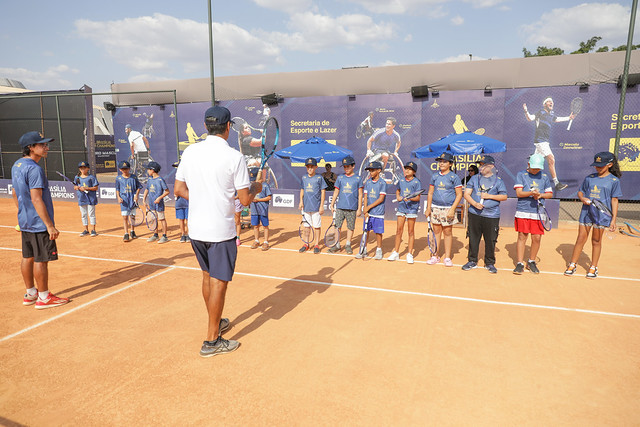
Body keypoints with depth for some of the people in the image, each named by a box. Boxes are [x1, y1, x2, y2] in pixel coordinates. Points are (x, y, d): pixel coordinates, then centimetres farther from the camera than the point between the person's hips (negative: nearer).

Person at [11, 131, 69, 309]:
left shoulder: (16, 166, 11)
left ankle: (30, 294, 28)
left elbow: (14, 193, 19)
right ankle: (43, 297, 8)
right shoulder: (34, 169, -20)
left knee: (28, 257, 16)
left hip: (24, 221, 10)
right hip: (38, 223, -10)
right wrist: (50, 225, -23)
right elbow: (36, 199, -24)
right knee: (41, 259, -1)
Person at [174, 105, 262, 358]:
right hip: (221, 230, -6)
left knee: (208, 277, 20)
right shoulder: (234, 157, -14)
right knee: (218, 283, 4)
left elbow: (179, 189, 7)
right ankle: (212, 341, 13)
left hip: (196, 228, 6)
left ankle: (216, 323, 39)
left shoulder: (189, 152, 1)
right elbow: (245, 200, -12)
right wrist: (255, 188, 9)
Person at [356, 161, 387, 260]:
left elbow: (381, 199, -11)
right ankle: (363, 250, 16)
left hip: (378, 212, -4)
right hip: (368, 212, 4)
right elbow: (365, 197, 5)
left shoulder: (382, 183, -6)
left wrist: (369, 207, -13)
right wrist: (365, 211, -5)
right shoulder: (368, 182, 8)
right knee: (365, 231, 7)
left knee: (378, 232, 3)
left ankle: (379, 250, 18)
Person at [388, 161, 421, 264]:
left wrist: (410, 198, -26)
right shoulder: (401, 181, 8)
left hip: (412, 208, -4)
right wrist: (398, 196, 6)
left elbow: (418, 198, -8)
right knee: (399, 230, 5)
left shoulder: (417, 182, -5)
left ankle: (410, 254, 11)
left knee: (411, 231, 3)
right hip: (401, 207, 4)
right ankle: (396, 252, 14)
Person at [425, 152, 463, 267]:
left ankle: (447, 257, 10)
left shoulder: (454, 177, -1)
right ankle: (435, 256, 14)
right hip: (435, 208, 3)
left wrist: (452, 209, -14)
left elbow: (459, 194, -5)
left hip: (448, 209, -3)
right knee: (436, 231, 6)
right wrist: (428, 208, 5)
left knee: (448, 232, 1)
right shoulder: (435, 176, 10)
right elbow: (430, 193, 13)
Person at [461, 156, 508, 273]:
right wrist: (475, 204, -12)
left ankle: (489, 263, 17)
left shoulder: (498, 180, 7)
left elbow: (504, 196, 4)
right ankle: (472, 261, 18)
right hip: (474, 214, 2)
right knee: (473, 238, 5)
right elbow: (466, 194, 5)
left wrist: (489, 196, -10)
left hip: (492, 216, -2)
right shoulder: (474, 178, 11)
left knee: (490, 240, 2)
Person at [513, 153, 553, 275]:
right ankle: (520, 263, 8)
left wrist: (541, 195, -8)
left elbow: (550, 193, 13)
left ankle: (531, 262, 22)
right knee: (522, 237, 0)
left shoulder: (544, 176, 12)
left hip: (538, 212, 3)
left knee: (537, 238, 3)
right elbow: (518, 193, -6)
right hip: (523, 212, -2)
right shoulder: (521, 174, 3)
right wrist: (531, 193, -24)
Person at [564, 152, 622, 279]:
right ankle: (572, 265, 13)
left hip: (601, 215, -2)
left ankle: (593, 268, 21)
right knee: (581, 239, 4)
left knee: (596, 241, 8)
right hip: (586, 213, 2)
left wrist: (613, 219, -5)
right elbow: (580, 192, 17)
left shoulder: (614, 180, 0)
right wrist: (583, 198, -8)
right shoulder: (589, 178, 7)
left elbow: (614, 200, -1)